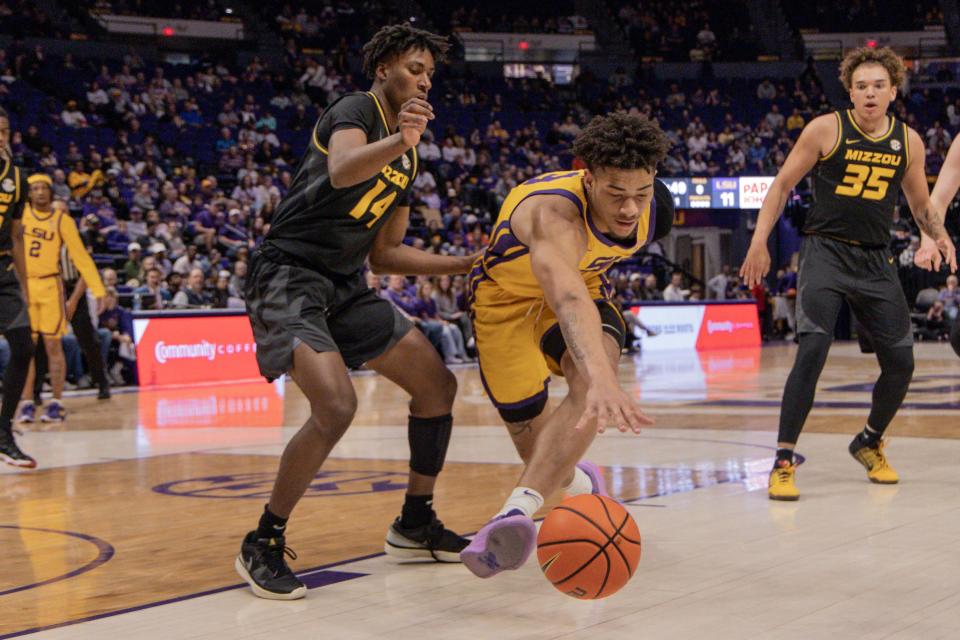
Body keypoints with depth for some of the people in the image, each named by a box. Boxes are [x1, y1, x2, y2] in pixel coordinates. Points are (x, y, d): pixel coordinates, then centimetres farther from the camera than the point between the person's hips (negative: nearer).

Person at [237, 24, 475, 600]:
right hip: (288, 276, -9)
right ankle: (263, 545, -10)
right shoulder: (356, 109, -10)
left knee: (438, 385, 7)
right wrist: (399, 139, -53)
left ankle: (415, 525, 22)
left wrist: (467, 265, 14)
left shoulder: (408, 159, 15)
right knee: (337, 406, -27)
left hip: (346, 286, 9)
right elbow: (341, 170, -35)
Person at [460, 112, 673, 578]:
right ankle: (581, 483, 34)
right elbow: (568, 301, -60)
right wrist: (603, 379, -76)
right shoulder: (555, 214, -41)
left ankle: (517, 510, -41)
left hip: (583, 287, 4)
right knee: (534, 443, -4)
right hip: (507, 299, -4)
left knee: (592, 385, -30)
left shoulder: (650, 208, -17)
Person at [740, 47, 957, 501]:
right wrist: (759, 243, -9)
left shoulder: (909, 141, 5)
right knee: (813, 350, -21)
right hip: (825, 251, -4)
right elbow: (782, 185, -1)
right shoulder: (826, 129, -6)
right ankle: (783, 461, -14)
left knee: (901, 361, 5)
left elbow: (921, 204, 19)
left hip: (875, 260, 5)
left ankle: (869, 443, 32)